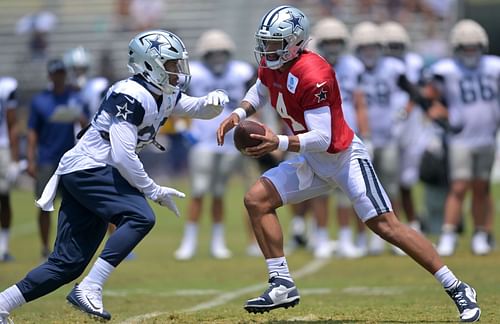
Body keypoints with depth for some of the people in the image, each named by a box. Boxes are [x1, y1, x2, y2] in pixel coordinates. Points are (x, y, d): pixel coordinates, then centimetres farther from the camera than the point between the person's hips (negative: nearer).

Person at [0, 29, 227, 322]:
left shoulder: (165, 96, 11)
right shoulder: (132, 96, -18)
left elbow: (199, 109, 21)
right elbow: (123, 156, -23)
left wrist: (214, 101, -3)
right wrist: (153, 191, -15)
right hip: (87, 168, -10)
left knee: (68, 264, 5)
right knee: (140, 218, -26)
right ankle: (89, 290, -27)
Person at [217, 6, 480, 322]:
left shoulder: (314, 76, -29)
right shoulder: (271, 65, -3)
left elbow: (323, 139, -30)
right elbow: (259, 92, 20)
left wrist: (280, 143, -40)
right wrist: (239, 113, 1)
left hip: (345, 157, -8)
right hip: (313, 162, 8)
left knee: (386, 226, -12)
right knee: (256, 199, -5)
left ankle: (458, 289, -5)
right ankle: (283, 285, -2)